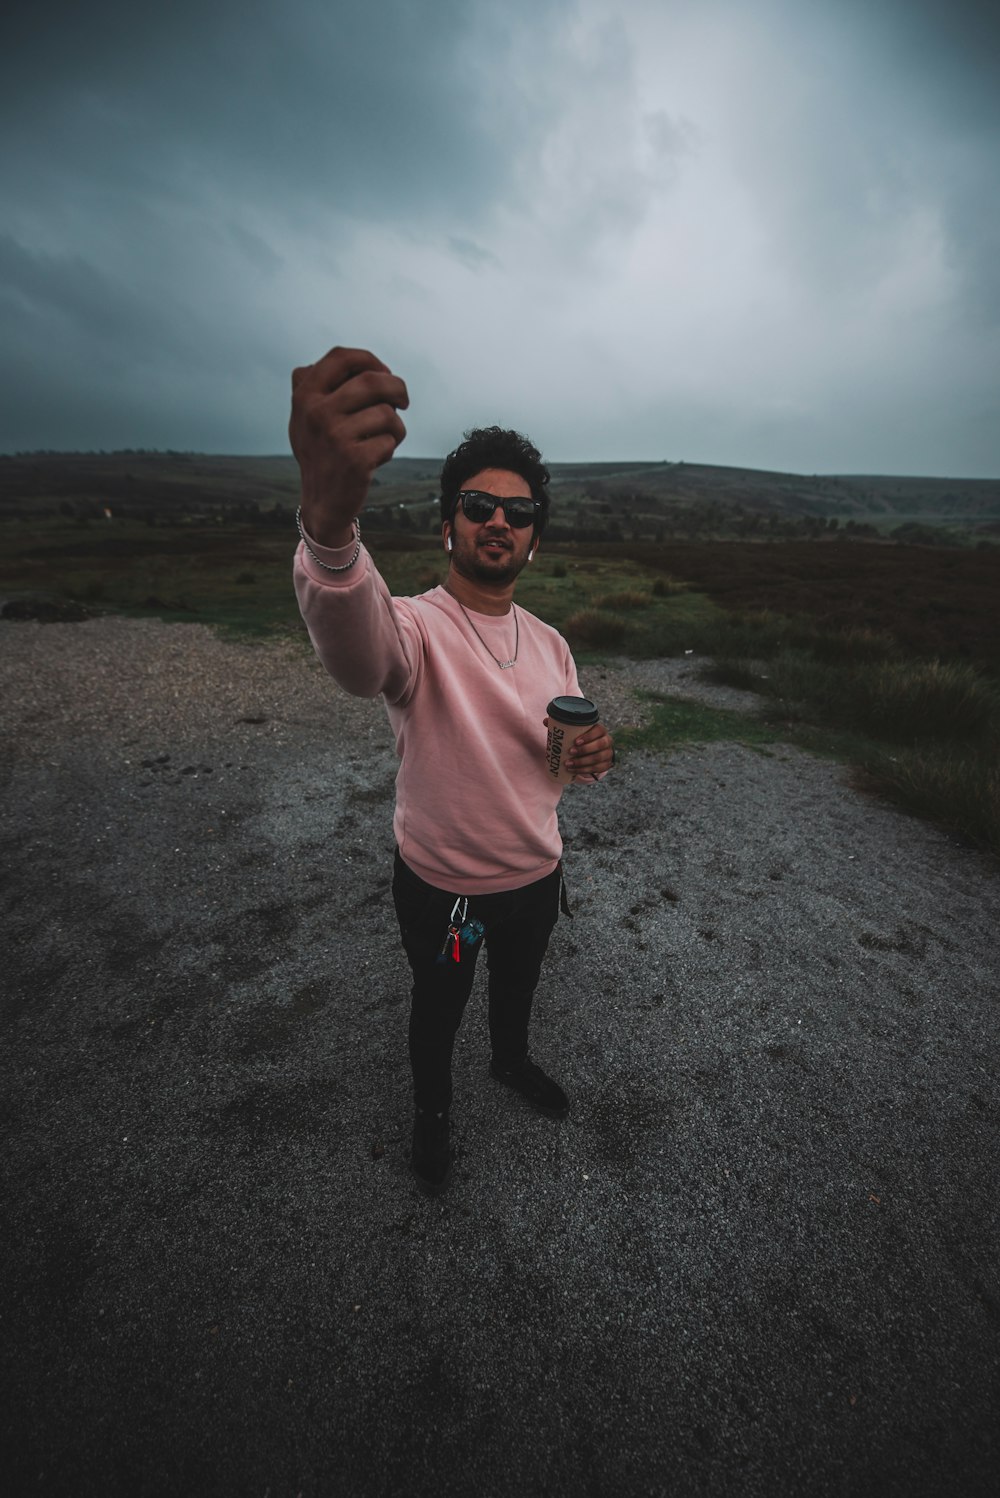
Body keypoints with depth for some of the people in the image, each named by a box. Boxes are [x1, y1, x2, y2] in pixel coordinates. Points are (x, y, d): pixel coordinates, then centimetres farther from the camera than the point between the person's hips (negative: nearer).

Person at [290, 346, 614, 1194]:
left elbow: (575, 758, 5)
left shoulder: (551, 645, -3)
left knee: (518, 986, 31)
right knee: (438, 1010, 23)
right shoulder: (414, 629, -23)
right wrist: (330, 519, -70)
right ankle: (432, 1107, 56)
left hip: (537, 874, 5)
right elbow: (355, 651, -49)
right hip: (441, 886, -4)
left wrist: (593, 758, -20)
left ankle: (512, 1060, 64)